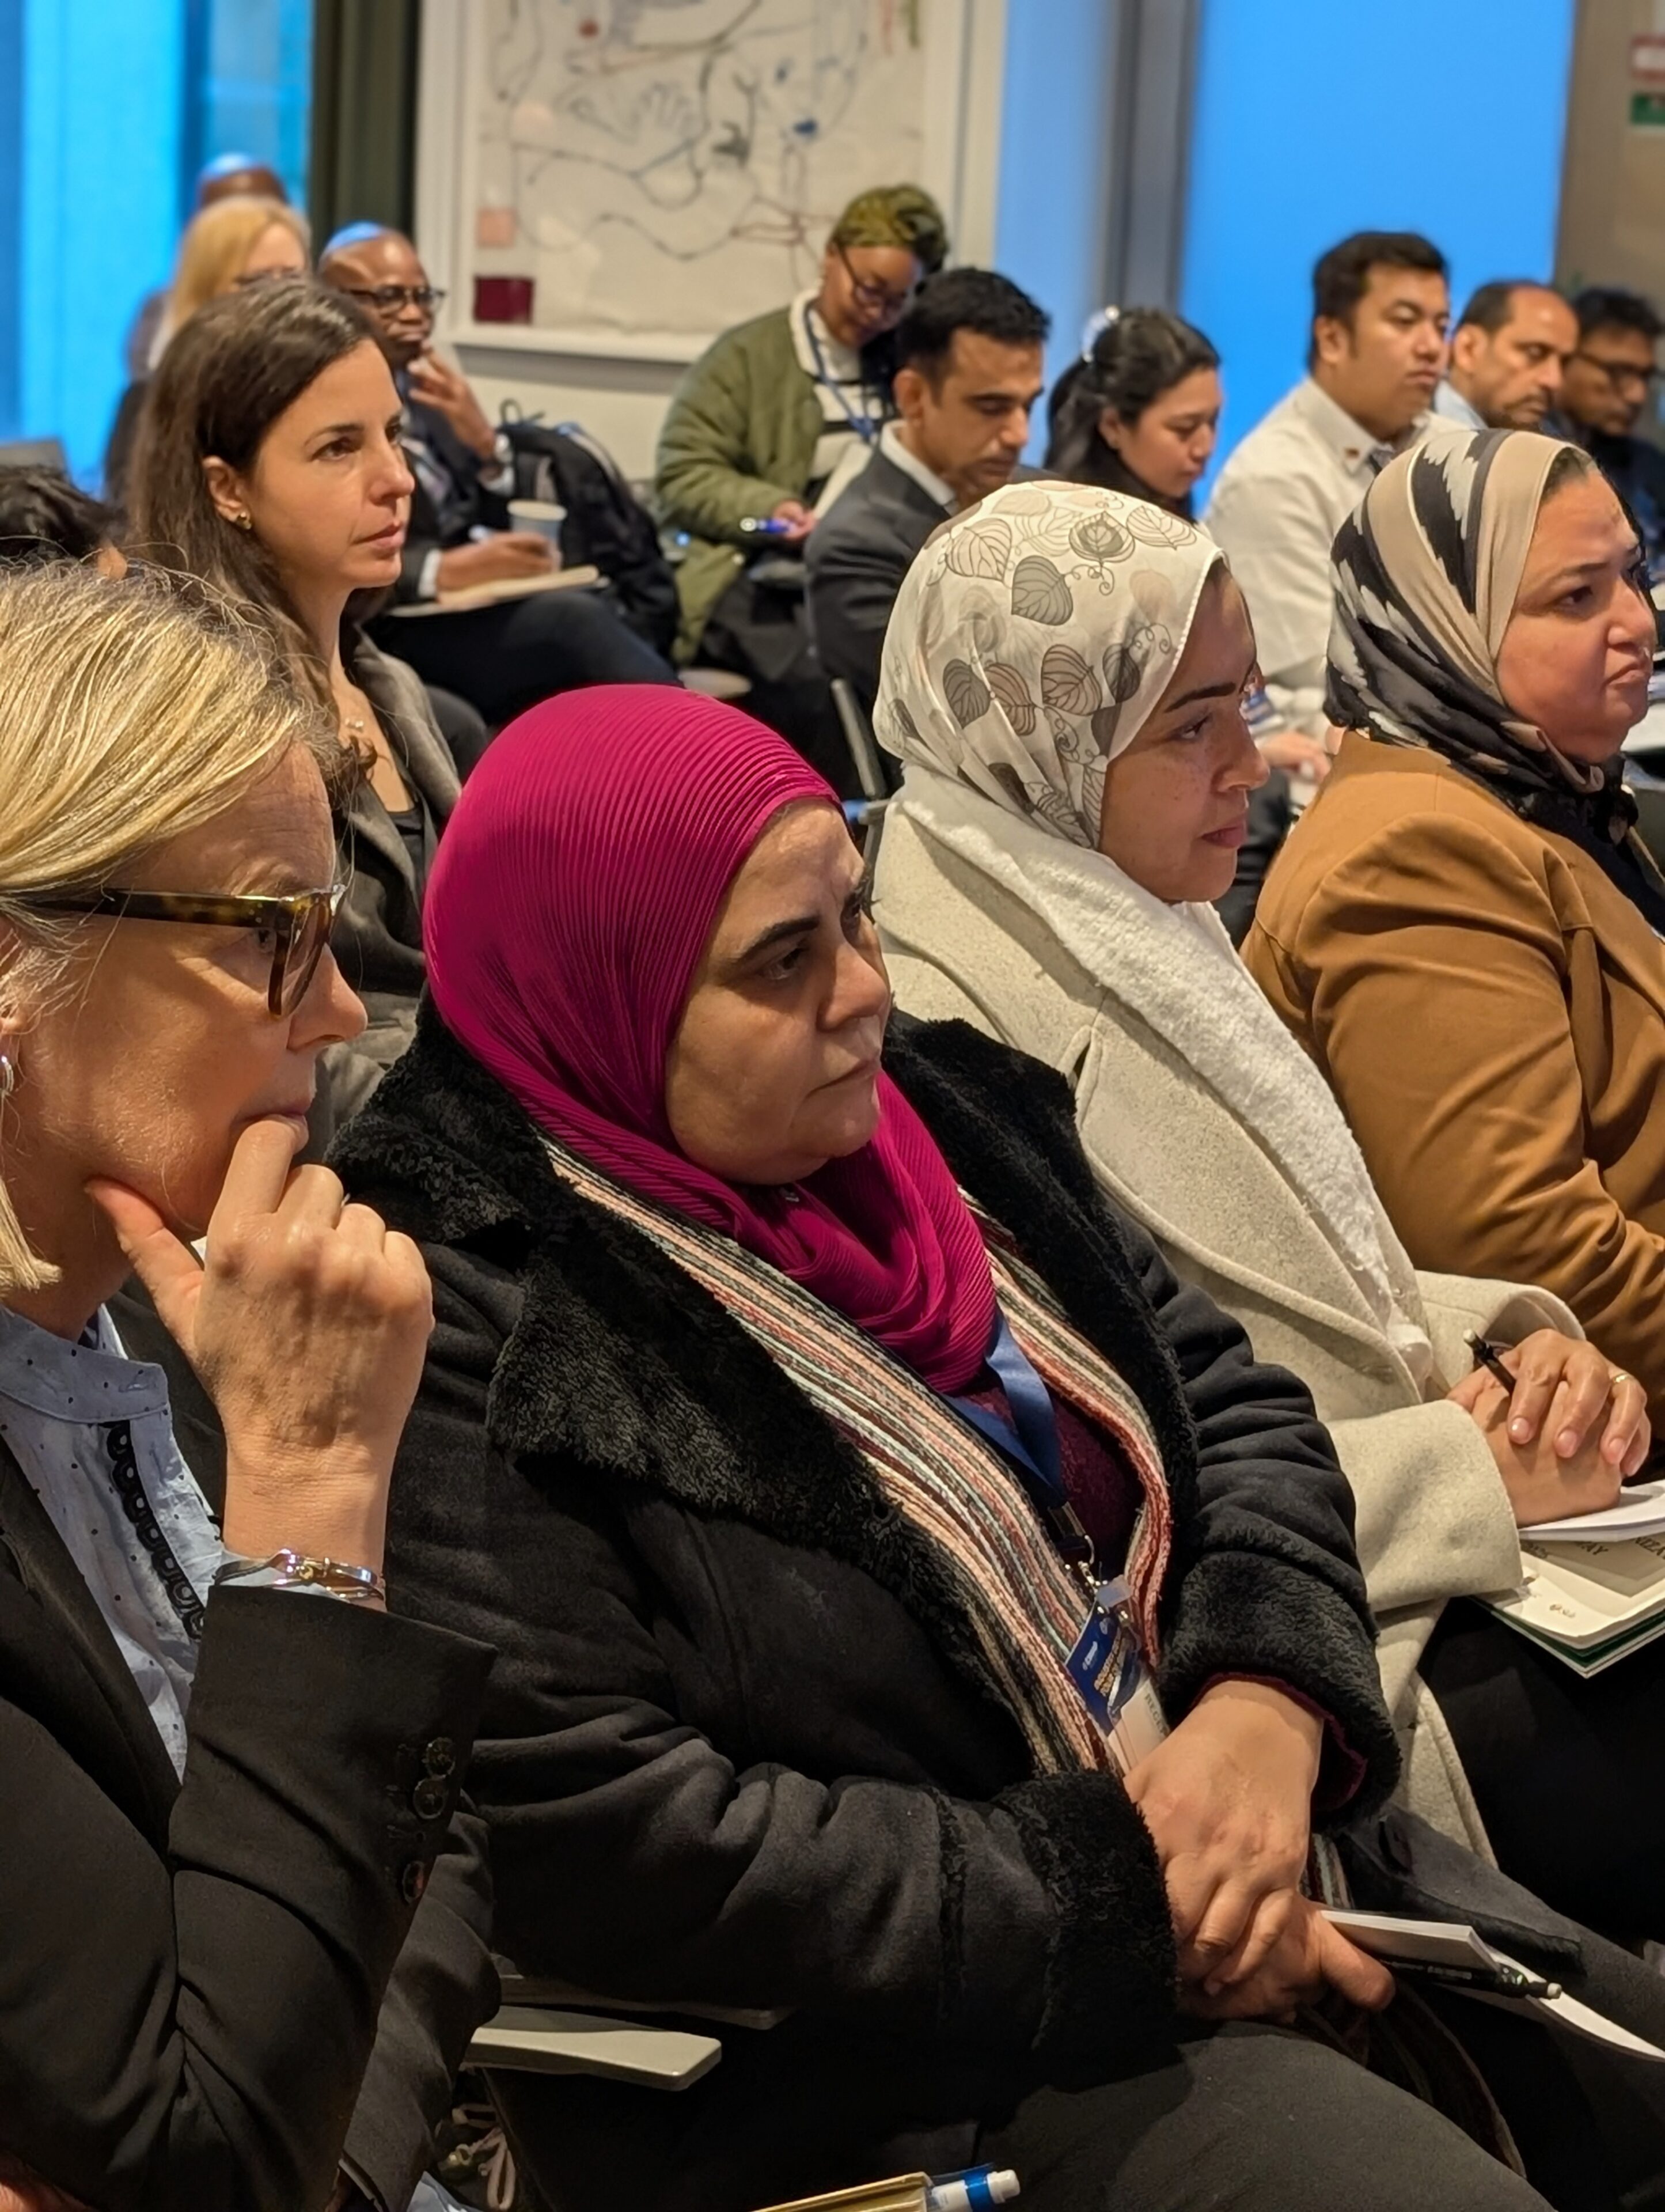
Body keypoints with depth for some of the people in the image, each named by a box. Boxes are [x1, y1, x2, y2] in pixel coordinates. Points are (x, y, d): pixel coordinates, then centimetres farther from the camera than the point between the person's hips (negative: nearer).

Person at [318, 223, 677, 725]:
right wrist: (442, 571, -25)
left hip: (483, 609, 7)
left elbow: (502, 522, 19)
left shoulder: (423, 393, 19)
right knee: (576, 619, -29)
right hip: (395, 631, -7)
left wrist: (486, 445, -1)